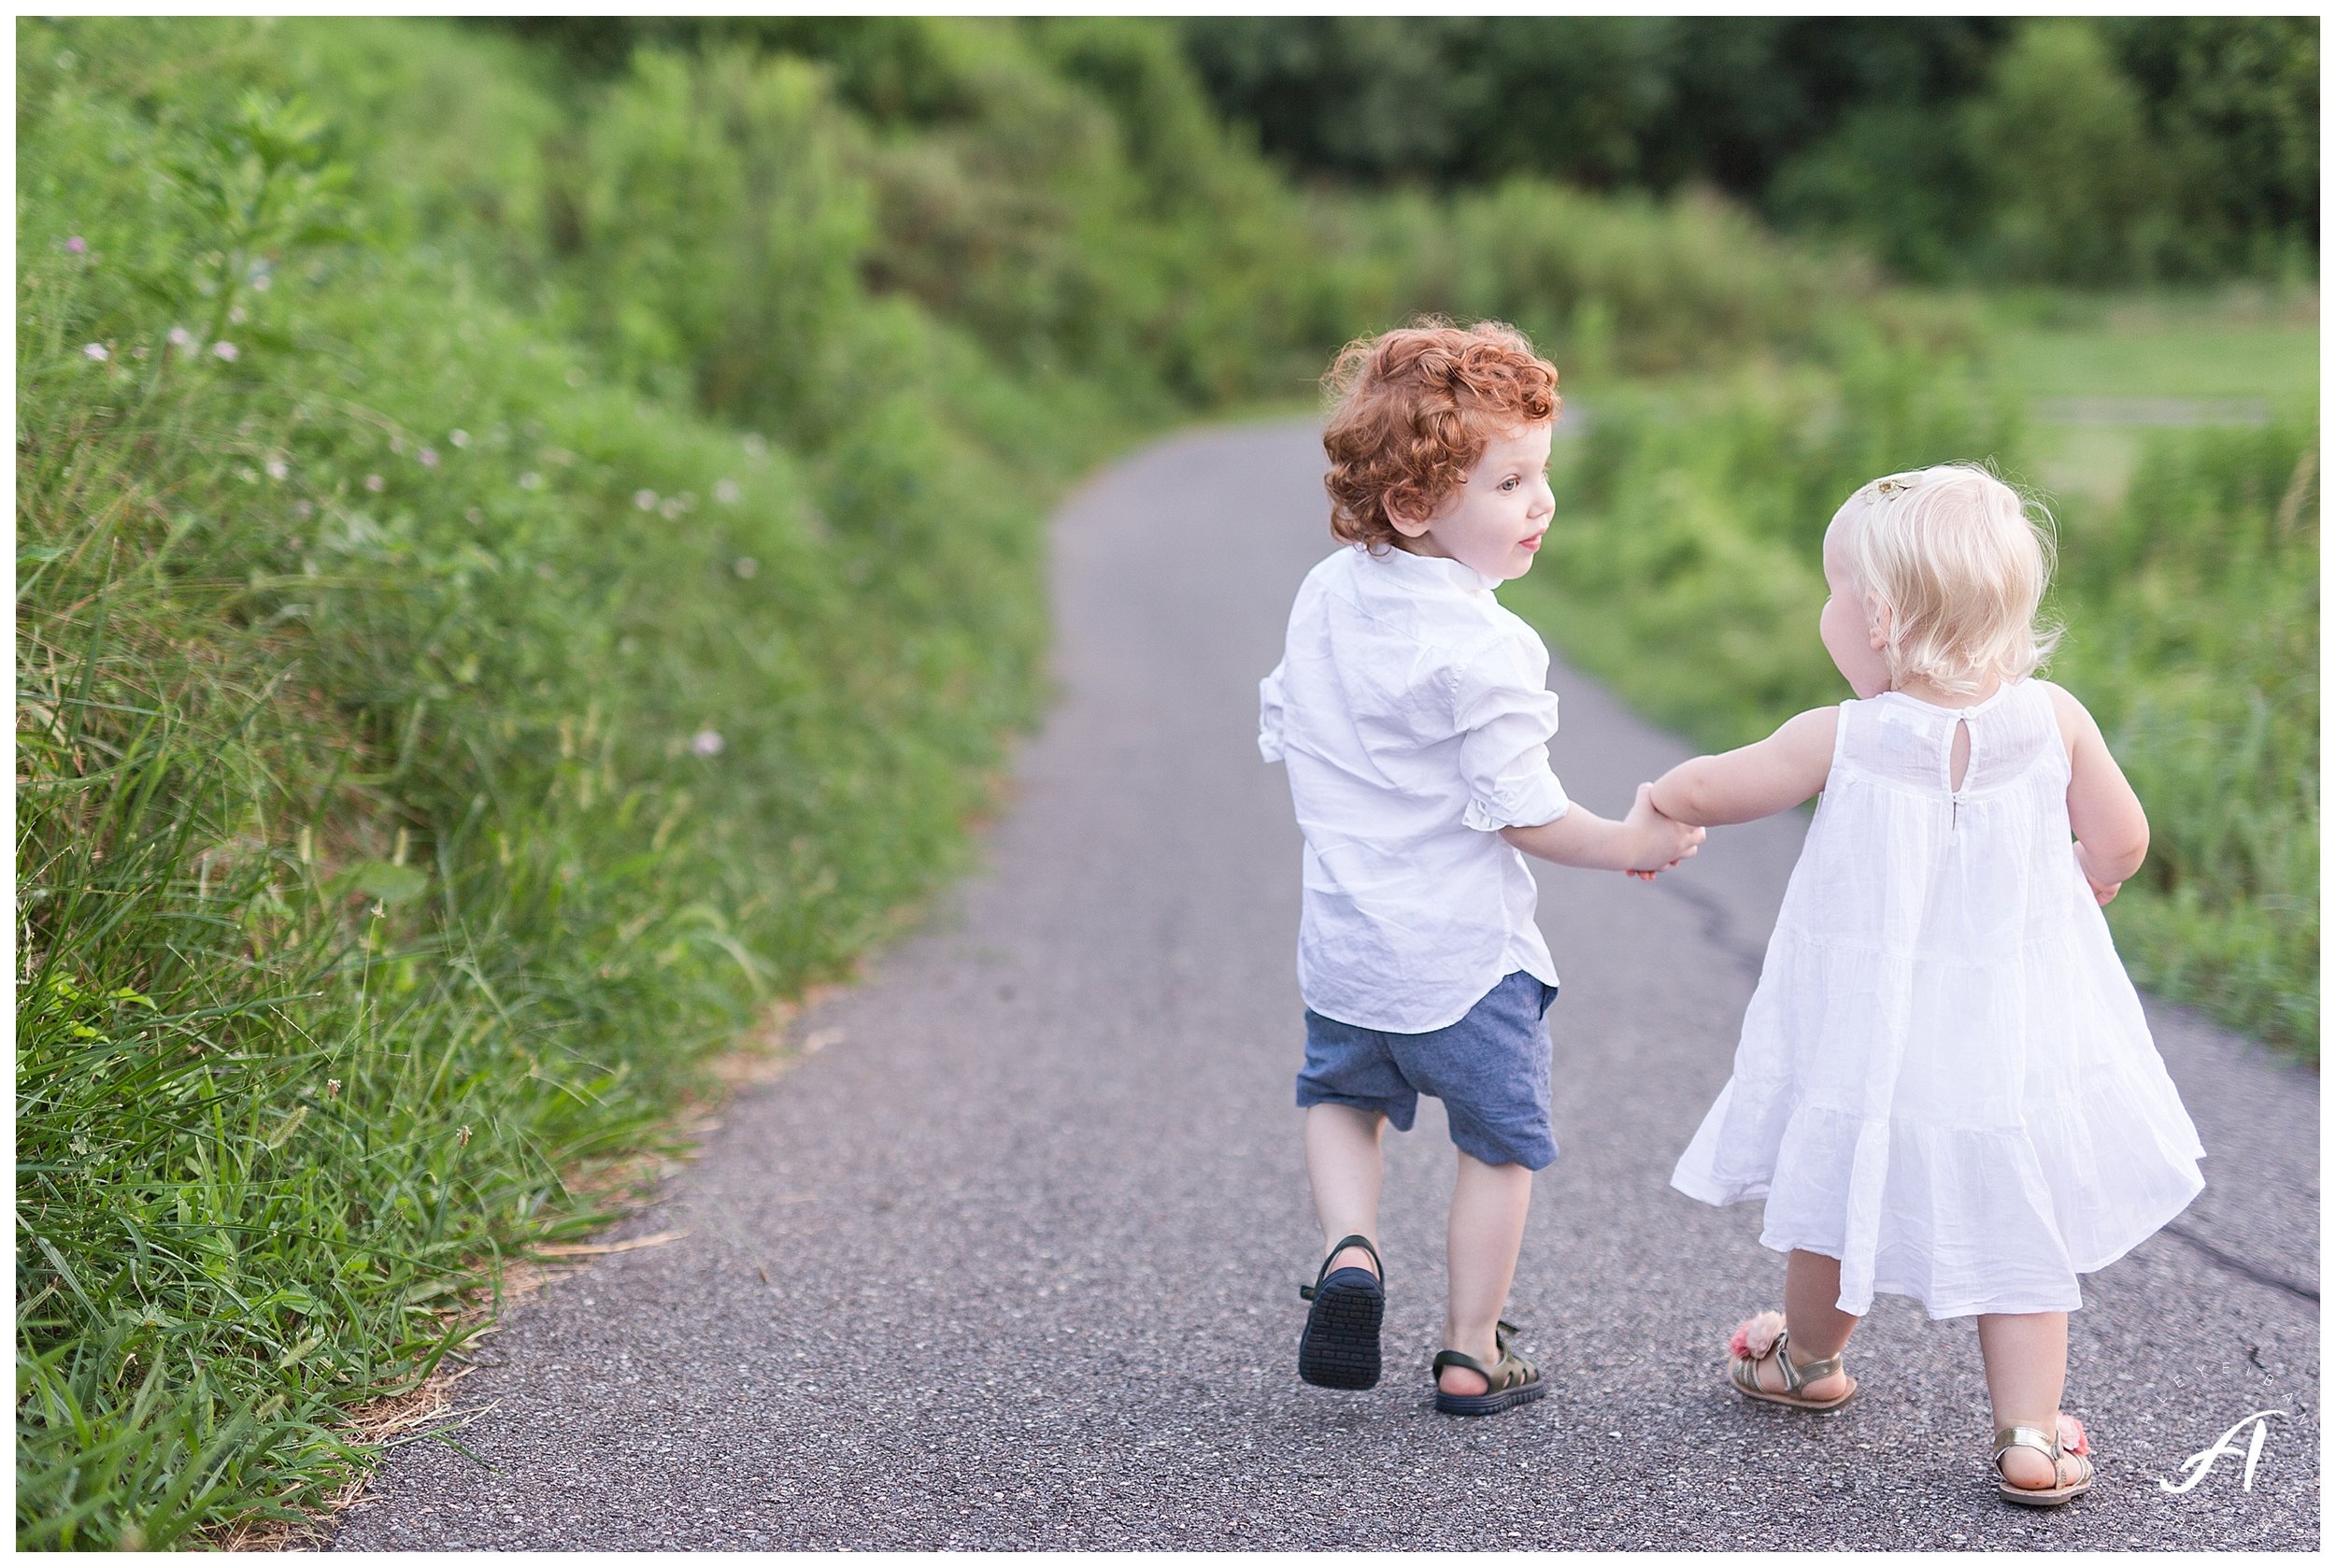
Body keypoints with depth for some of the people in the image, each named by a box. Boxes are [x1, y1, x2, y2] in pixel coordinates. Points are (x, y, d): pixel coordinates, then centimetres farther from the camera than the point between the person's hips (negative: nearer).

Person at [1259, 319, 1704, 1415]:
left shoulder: (1325, 595, -2)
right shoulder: (1486, 651, -23)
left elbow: (1283, 733, 9)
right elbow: (1523, 816, -19)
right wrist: (1636, 844, -4)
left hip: (1343, 942, 6)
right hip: (1466, 952, -5)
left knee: (1342, 1097, 29)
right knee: (1500, 1142, 14)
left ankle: (1350, 1251, 6)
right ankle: (1470, 1355, 22)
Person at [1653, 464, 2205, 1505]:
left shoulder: (1845, 739, -16)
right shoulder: (2054, 719, -11)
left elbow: (1709, 791, -3)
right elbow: (2121, 845, -2)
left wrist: (1660, 807, 19)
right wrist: (2085, 883, 20)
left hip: (1872, 1034, -1)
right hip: (2018, 1024, 1)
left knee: (1836, 1190, 22)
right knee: (2019, 1225, 14)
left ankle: (1808, 1359, 44)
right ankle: (2031, 1435, 14)